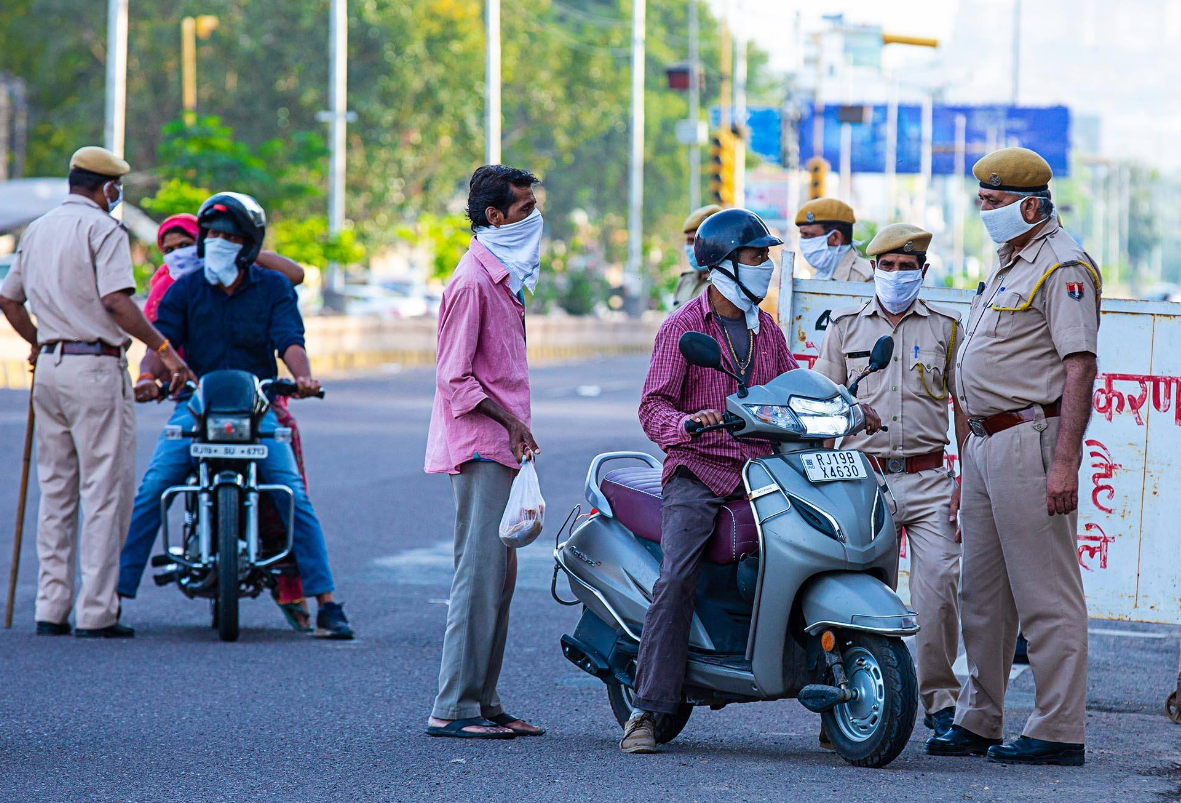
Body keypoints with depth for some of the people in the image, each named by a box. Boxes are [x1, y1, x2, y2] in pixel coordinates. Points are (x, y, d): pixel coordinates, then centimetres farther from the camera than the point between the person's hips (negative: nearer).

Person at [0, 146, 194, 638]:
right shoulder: (102, 229, -8)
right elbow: (116, 300, -20)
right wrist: (164, 349, -19)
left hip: (50, 368, 8)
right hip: (96, 367, -8)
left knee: (56, 490, 12)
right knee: (106, 490, -5)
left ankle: (51, 609, 11)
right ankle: (96, 612, -7)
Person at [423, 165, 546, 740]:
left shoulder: (505, 278, 17)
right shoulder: (473, 282, -13)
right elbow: (456, 379, -16)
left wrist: (517, 428, 17)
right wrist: (510, 421, -20)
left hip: (502, 448, 10)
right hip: (480, 447, -10)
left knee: (498, 576, 11)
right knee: (481, 573, -11)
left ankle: (484, 702, 15)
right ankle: (452, 708, -11)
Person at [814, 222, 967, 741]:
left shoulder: (946, 329, 12)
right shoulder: (845, 327, 14)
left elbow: (966, 408, 11)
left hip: (928, 479, -1)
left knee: (939, 583, -13)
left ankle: (941, 699, -4)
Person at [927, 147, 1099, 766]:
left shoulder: (1062, 267, -12)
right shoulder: (1007, 264, 19)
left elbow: (1079, 367, -19)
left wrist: (1065, 463, -25)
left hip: (1031, 439, -10)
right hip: (986, 443, 10)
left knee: (1046, 594, -8)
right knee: (981, 592, 14)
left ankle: (1059, 731, -6)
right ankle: (977, 721, 22)